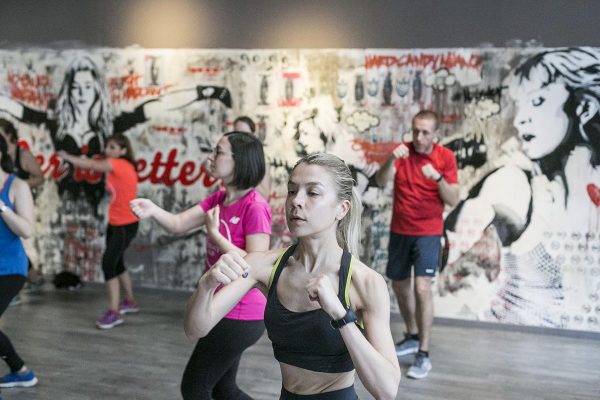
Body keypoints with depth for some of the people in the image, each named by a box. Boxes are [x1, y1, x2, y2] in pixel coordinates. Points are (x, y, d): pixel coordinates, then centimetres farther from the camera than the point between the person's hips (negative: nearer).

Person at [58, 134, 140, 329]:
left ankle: (114, 312, -14)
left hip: (126, 225, -10)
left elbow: (91, 165, -20)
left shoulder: (120, 164, -18)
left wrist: (66, 156, -12)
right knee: (116, 263, 18)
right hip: (114, 223, 10)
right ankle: (130, 301, 35)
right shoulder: (116, 166, 9)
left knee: (108, 263, -17)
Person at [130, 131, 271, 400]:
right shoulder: (219, 199, 5)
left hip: (240, 316, -9)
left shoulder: (255, 207, -20)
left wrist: (215, 234, -24)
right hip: (224, 312, 9)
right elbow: (178, 224, -2)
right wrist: (153, 211, -22)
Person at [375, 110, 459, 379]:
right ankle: (412, 337, 36)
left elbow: (453, 200, -10)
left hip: (428, 233, -4)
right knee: (399, 285, 15)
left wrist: (437, 177, -27)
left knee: (422, 288, -17)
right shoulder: (403, 151, -3)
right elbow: (381, 182, -15)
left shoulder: (446, 157, -8)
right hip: (399, 231, 4)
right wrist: (391, 159, -32)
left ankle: (423, 355, -10)